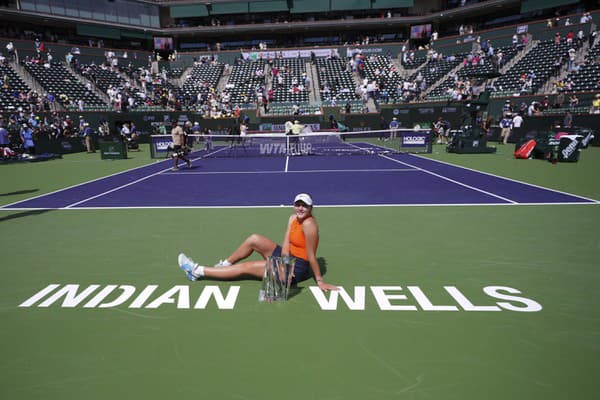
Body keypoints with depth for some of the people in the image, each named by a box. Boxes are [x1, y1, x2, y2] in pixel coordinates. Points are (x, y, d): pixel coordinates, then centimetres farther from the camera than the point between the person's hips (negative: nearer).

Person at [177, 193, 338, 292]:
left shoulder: (309, 224, -23)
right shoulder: (293, 218, 3)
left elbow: (311, 256, -21)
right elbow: (285, 245, -6)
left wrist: (320, 281, -19)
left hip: (298, 268, -8)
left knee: (246, 267, -8)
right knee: (254, 239, 2)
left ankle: (198, 271, 2)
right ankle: (225, 264, 18)